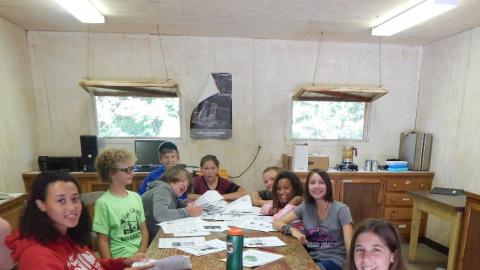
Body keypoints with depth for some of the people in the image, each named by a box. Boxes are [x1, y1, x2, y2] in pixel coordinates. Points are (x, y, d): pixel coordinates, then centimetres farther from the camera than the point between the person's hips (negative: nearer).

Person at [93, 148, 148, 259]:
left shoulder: (136, 197, 5)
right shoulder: (103, 203, -10)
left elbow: (144, 229, 9)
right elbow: (103, 241, -5)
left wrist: (141, 253, -4)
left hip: (141, 255, 4)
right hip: (121, 259, -4)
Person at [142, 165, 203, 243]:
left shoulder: (171, 191, 8)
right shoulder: (163, 188, -17)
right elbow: (159, 214, -30)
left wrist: (188, 206, -3)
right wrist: (186, 212, -25)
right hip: (149, 236, -8)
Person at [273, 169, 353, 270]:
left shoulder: (341, 209, -7)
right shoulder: (305, 207, 2)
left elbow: (349, 244, -13)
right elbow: (276, 223, -2)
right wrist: (292, 230, -22)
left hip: (334, 260, -2)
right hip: (312, 257, 3)